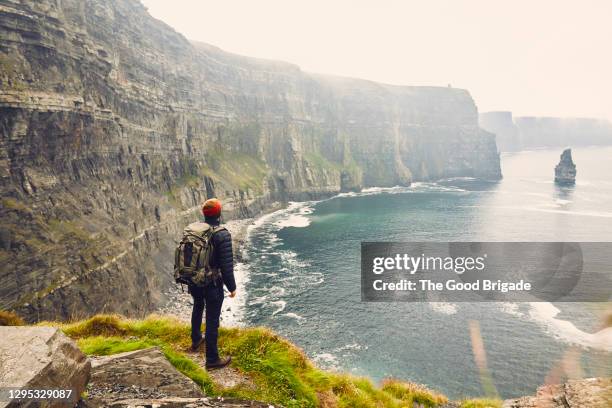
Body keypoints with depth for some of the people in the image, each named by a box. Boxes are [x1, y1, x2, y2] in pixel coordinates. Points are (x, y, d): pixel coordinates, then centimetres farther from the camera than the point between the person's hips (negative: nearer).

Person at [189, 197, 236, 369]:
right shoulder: (222, 235, -22)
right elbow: (227, 265, -22)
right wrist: (232, 287, -10)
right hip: (212, 284, -6)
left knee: (197, 309, 30)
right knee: (212, 320, 5)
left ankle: (196, 340, 50)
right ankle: (212, 359, 16)